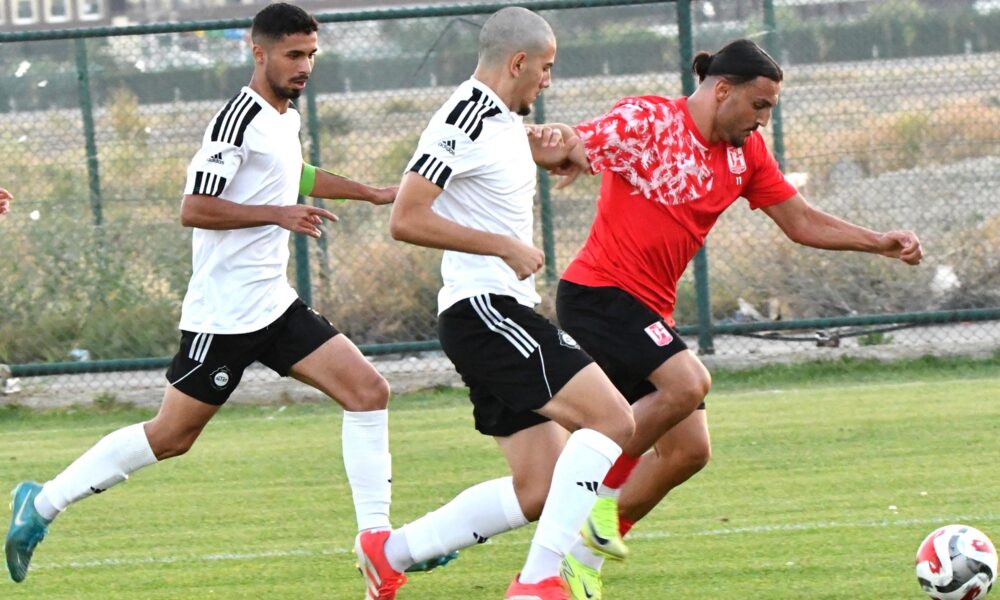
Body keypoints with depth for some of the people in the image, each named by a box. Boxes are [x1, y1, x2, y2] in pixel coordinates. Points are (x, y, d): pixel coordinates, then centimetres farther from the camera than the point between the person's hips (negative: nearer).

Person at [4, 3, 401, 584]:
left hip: (275, 303, 9)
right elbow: (194, 209, -22)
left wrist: (373, 193, 40)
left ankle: (376, 536, 0)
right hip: (226, 312, -9)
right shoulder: (240, 120, -16)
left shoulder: (286, 118, 13)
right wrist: (279, 214, -25)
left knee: (369, 391, -3)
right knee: (172, 435, -3)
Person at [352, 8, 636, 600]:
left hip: (506, 309, 10)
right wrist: (505, 246, -21)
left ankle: (389, 551, 15)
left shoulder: (506, 121, 18)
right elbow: (406, 219, -21)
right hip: (483, 308, -10)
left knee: (537, 490, 7)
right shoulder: (464, 120, -13)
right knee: (612, 419, -19)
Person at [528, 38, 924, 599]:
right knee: (688, 383, -29)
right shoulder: (645, 120, -11)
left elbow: (803, 222, 15)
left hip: (649, 309, 9)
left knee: (689, 450, 3)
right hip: (598, 293, -9)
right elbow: (568, 150, -16)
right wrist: (556, 144, -40)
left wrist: (879, 243, 4)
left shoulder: (746, 153, 10)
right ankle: (600, 489, -12)